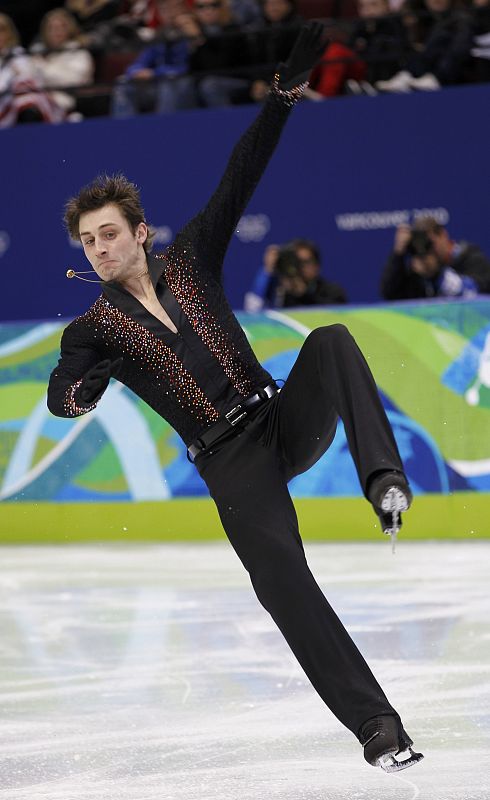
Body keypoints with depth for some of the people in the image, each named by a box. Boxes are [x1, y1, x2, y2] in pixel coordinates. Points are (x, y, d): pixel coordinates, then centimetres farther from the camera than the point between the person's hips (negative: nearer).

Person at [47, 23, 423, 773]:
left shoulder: (189, 261, 9)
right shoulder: (92, 329, 5)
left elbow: (240, 177, 3)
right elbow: (58, 395, -10)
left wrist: (285, 91, -6)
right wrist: (85, 389, -34)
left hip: (287, 422, 2)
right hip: (231, 465, -2)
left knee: (332, 339, -25)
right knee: (282, 579, -22)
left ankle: (385, 479, -39)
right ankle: (377, 726, -24)